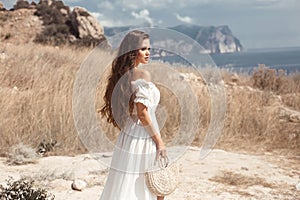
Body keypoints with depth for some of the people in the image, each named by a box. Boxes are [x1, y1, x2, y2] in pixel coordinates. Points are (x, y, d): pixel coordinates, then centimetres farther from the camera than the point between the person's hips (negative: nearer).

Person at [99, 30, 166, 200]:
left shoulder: (122, 75, 9)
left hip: (127, 135, 8)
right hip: (142, 137, -8)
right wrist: (159, 141, -13)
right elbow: (142, 114, -19)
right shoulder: (143, 75, -15)